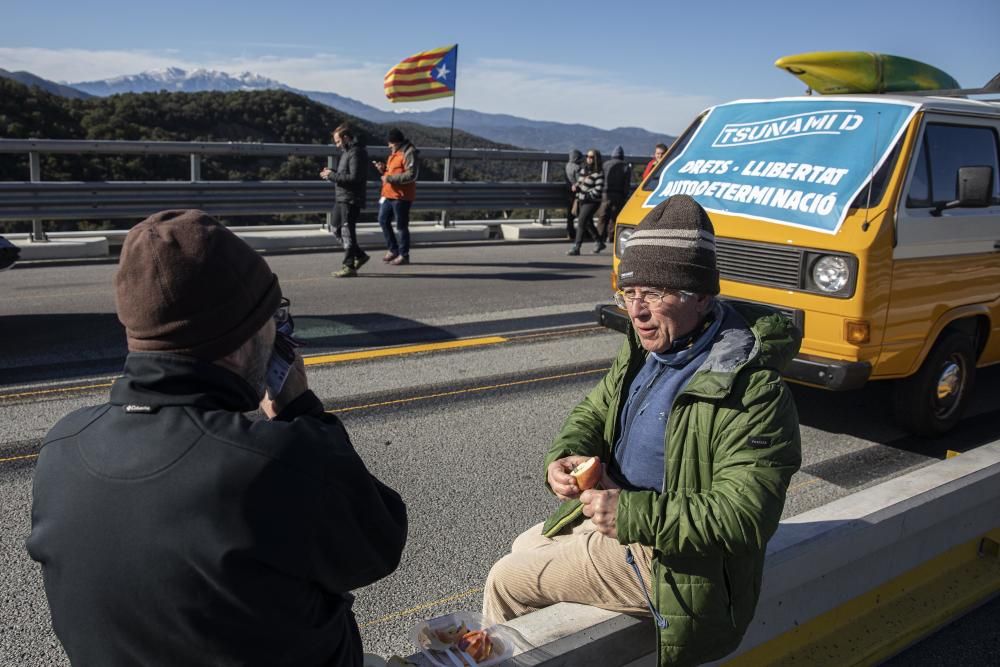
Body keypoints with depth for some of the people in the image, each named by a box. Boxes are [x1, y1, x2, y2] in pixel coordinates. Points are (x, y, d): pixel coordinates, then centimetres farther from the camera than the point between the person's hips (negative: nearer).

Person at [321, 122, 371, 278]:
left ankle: (349, 266, 2)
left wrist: (332, 175, -16)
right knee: (337, 229, 14)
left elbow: (354, 177, -22)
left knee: (348, 232, -5)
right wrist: (331, 175, 3)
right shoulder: (347, 151, 17)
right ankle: (360, 255, 23)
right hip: (342, 199, 10)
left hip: (351, 199, -10)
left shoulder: (356, 153, -14)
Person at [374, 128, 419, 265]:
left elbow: (411, 175, -22)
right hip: (389, 194, 10)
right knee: (383, 221, 12)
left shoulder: (409, 153, -13)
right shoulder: (394, 153, 17)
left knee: (401, 226, -1)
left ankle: (403, 255, 10)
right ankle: (392, 249, 24)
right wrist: (383, 169, 6)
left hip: (401, 196, -10)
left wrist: (389, 178, -21)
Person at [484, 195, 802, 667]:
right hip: (615, 510, 9)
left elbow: (746, 514, -32)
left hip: (666, 555, -9)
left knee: (508, 582, -4)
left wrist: (636, 516, -37)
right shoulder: (645, 349, -1)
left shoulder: (751, 389, -29)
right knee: (522, 551, 23)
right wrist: (565, 456, -11)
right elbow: (594, 411, 11)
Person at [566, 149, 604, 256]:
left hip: (592, 202, -8)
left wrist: (586, 196, -20)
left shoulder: (599, 173, -12)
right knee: (588, 223, 18)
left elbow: (598, 190, -18)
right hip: (581, 201, 8)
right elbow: (579, 182, 22)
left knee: (581, 222, -16)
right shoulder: (583, 169, 11)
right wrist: (575, 186, -1)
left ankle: (576, 247, -15)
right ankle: (599, 243, 35)